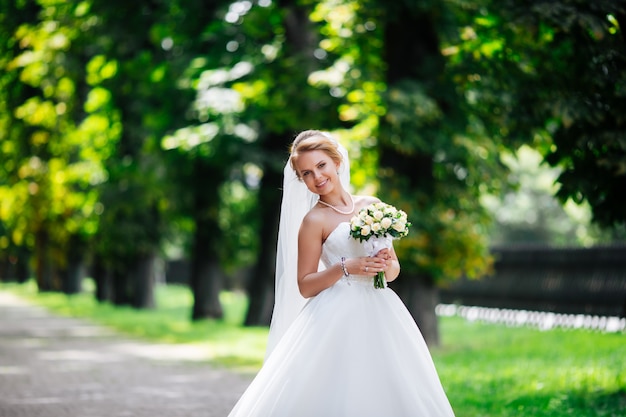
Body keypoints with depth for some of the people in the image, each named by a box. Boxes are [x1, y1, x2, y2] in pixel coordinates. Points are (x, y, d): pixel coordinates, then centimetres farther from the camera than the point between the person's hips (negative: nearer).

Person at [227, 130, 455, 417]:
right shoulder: (314, 220, -3)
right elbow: (304, 286, -5)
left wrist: (387, 265, -6)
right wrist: (345, 268, -17)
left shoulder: (373, 206, 10)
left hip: (381, 318, 5)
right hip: (338, 319, -5)